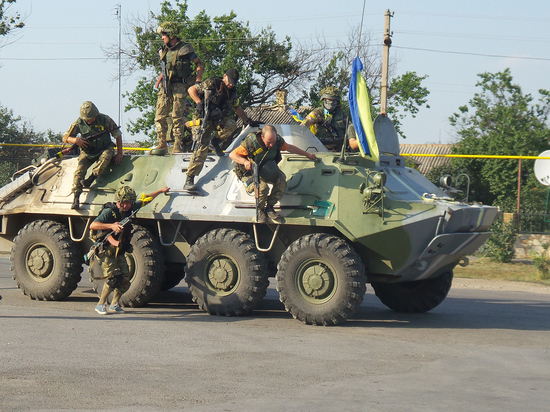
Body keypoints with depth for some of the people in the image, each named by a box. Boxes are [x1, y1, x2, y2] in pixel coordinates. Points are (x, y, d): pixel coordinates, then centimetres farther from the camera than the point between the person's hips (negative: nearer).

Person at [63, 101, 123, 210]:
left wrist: (119, 153, -7)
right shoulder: (79, 123, -8)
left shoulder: (105, 120, -13)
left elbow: (117, 135, -3)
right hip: (87, 152, 1)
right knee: (79, 170, -23)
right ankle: (76, 198, -26)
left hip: (104, 149, -1)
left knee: (106, 156, -37)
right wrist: (75, 140, -22)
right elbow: (65, 137, 0)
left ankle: (90, 179, -37)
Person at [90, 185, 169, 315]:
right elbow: (93, 225, -31)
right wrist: (111, 226, -41)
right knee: (113, 278, -19)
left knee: (125, 279, -1)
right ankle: (100, 305, -5)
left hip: (119, 251, 7)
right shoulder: (109, 212, -20)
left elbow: (145, 200, 16)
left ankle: (114, 305, 15)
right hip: (105, 251, -7)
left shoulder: (129, 208, 0)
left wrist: (161, 191, 23)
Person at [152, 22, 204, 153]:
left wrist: (198, 81, -5)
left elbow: (200, 64, 4)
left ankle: (177, 145, -3)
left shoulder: (185, 49, -3)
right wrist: (159, 81, 14)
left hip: (179, 87, -5)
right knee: (159, 116, -1)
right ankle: (162, 144, 6)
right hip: (165, 87, 5)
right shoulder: (163, 51, 13)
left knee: (177, 117, -7)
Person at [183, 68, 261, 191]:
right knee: (201, 148, -18)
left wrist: (249, 121, 24)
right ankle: (189, 179, -18)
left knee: (231, 125, -28)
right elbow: (191, 89, -8)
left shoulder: (232, 92, 12)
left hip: (218, 119, 6)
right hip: (203, 118, -5)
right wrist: (199, 103, -21)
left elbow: (237, 108, 26)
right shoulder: (212, 84, -7)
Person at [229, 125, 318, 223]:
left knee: (281, 180, -25)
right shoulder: (251, 142, -28)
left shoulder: (277, 140, -13)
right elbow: (232, 155, -22)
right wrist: (244, 161, -41)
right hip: (250, 173, -5)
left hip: (267, 170, 5)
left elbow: (289, 147, 9)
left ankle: (269, 207, -5)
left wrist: (307, 154, 19)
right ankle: (261, 210, -3)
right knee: (262, 187, -34)